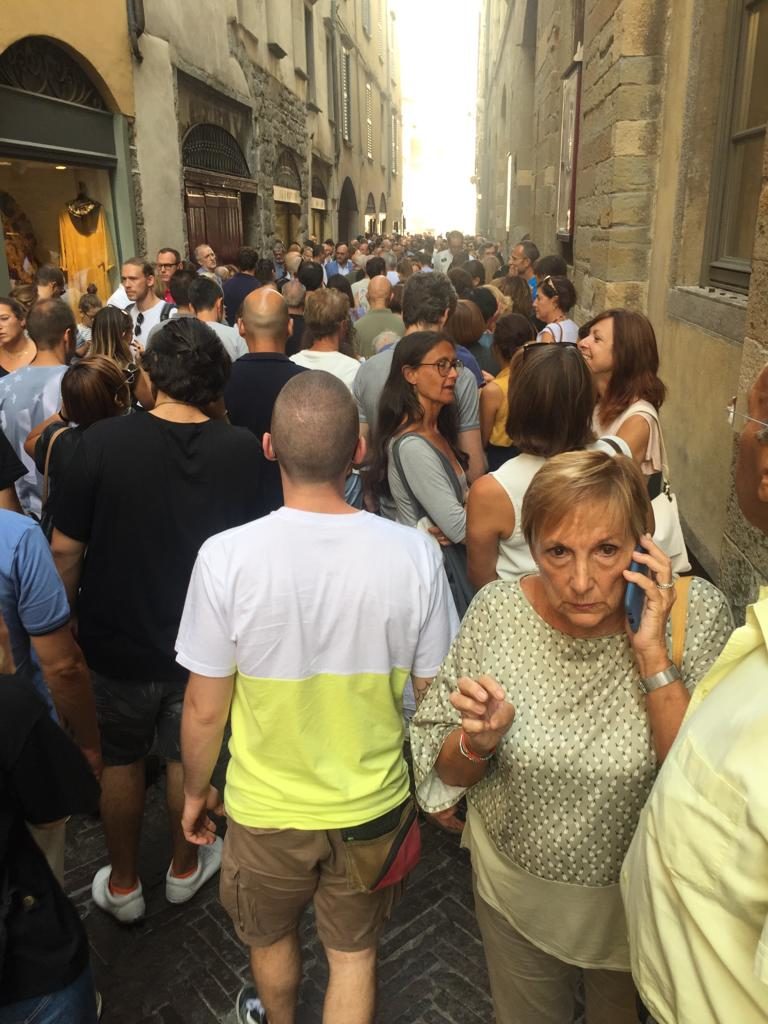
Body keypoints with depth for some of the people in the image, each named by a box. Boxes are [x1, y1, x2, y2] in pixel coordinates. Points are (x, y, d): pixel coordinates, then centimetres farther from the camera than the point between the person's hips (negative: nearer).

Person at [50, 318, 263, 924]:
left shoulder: (103, 442, -20)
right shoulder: (243, 450, -16)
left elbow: (65, 549, -13)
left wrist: (64, 617, 3)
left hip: (117, 639, -1)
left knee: (120, 761, 21)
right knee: (188, 759, 22)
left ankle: (122, 886, 39)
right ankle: (184, 869, 44)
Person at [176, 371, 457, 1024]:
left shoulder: (226, 558, -24)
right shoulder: (413, 554, -20)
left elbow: (205, 709, -14)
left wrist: (195, 791, 6)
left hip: (266, 807, 0)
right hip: (373, 803, 0)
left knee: (271, 937, 31)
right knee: (355, 953, 25)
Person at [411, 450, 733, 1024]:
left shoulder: (695, 613, -22)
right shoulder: (497, 610, -19)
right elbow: (446, 773, -8)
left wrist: (652, 653, -33)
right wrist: (478, 741, -29)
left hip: (639, 901, -1)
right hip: (515, 889, 1)